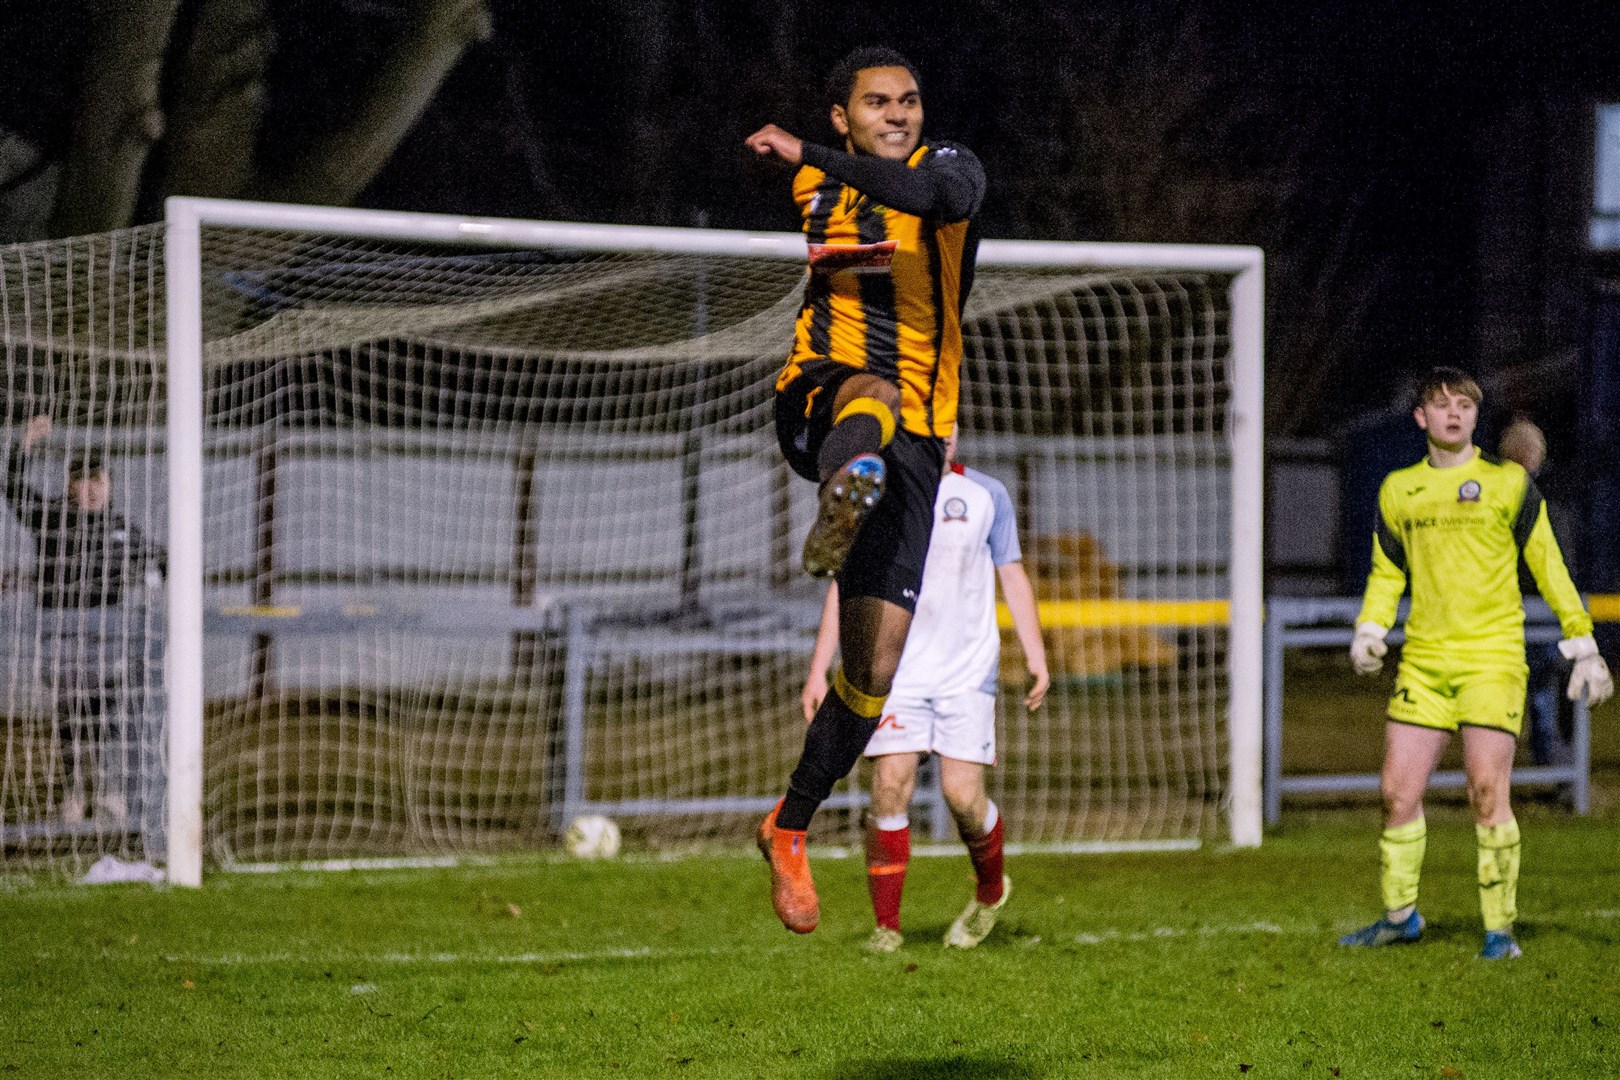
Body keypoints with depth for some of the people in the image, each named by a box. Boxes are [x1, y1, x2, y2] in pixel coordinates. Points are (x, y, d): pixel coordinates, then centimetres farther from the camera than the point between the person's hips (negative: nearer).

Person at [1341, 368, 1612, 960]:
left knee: (1488, 793, -11)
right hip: (1423, 660, 4)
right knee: (1398, 792, 3)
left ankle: (1500, 927, -3)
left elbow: (1548, 566, 4)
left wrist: (1582, 643, 0)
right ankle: (1399, 915, 20)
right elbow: (1387, 571, 21)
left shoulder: (1509, 482, 1)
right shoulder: (1398, 489, 11)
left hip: (1492, 656, -4)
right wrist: (1369, 631, 4)